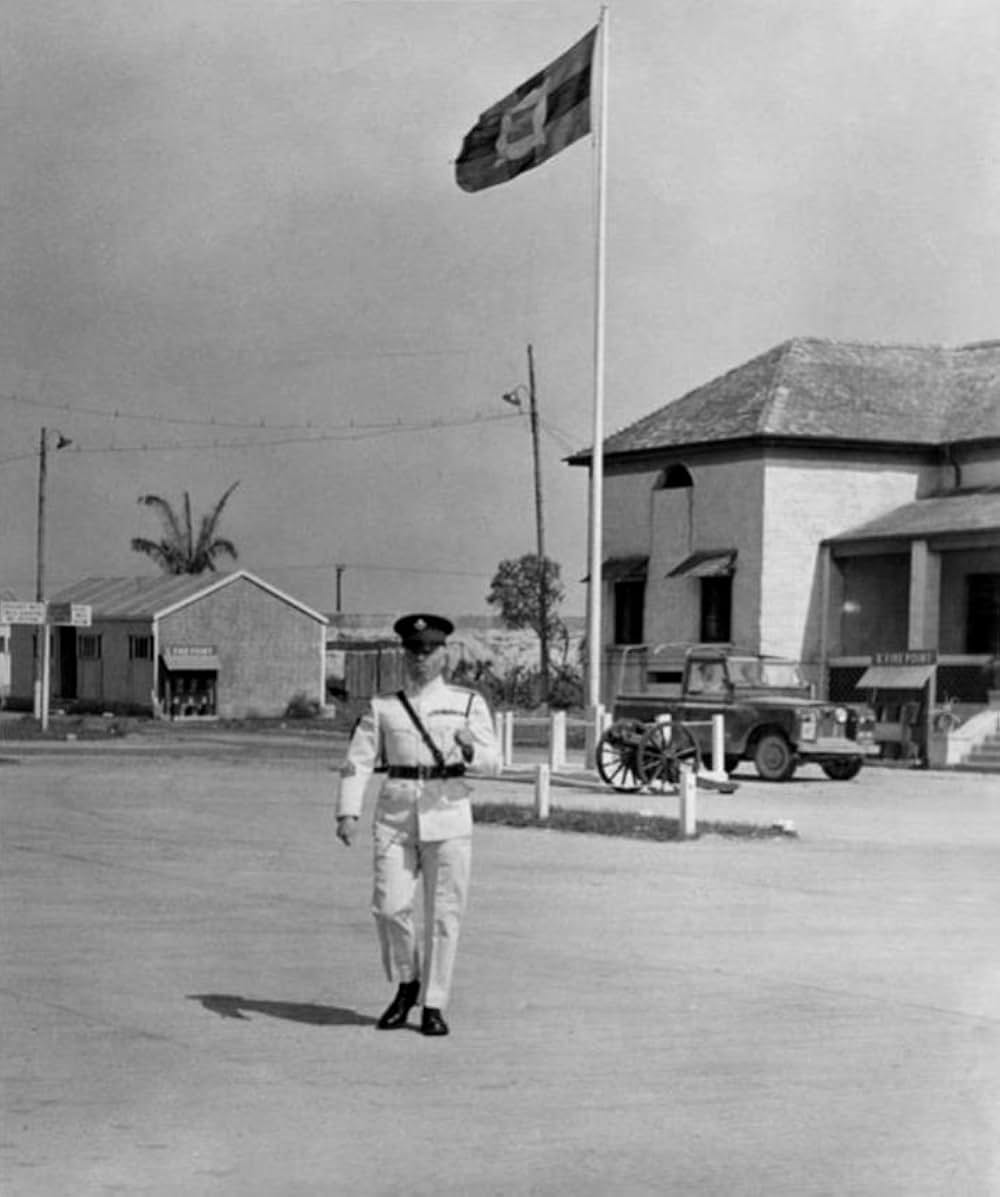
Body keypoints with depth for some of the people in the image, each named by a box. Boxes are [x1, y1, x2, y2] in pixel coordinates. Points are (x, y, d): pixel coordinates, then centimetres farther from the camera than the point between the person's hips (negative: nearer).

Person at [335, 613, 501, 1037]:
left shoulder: (468, 703, 8)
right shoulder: (383, 707, 9)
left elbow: (493, 762, 0)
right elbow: (357, 762, 4)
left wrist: (470, 748, -23)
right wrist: (348, 813, -10)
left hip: (448, 814, -1)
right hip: (396, 815, 1)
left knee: (443, 914, -1)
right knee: (389, 906, -8)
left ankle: (433, 1005, 10)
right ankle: (406, 985, 16)